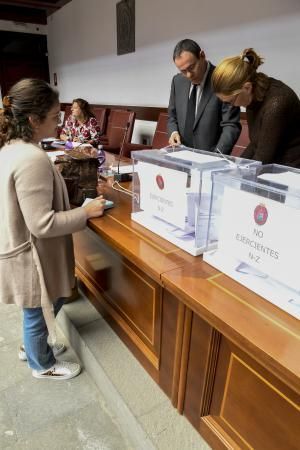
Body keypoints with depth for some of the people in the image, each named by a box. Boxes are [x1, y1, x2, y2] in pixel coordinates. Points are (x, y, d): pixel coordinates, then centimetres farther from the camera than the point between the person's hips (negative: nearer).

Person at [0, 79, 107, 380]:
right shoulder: (33, 159, -29)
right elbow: (43, 224, -29)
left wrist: (73, 207, 12)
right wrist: (86, 212, -19)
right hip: (31, 256, -9)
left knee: (48, 305, 29)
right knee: (38, 314, 16)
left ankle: (33, 346, 52)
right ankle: (42, 365, 42)